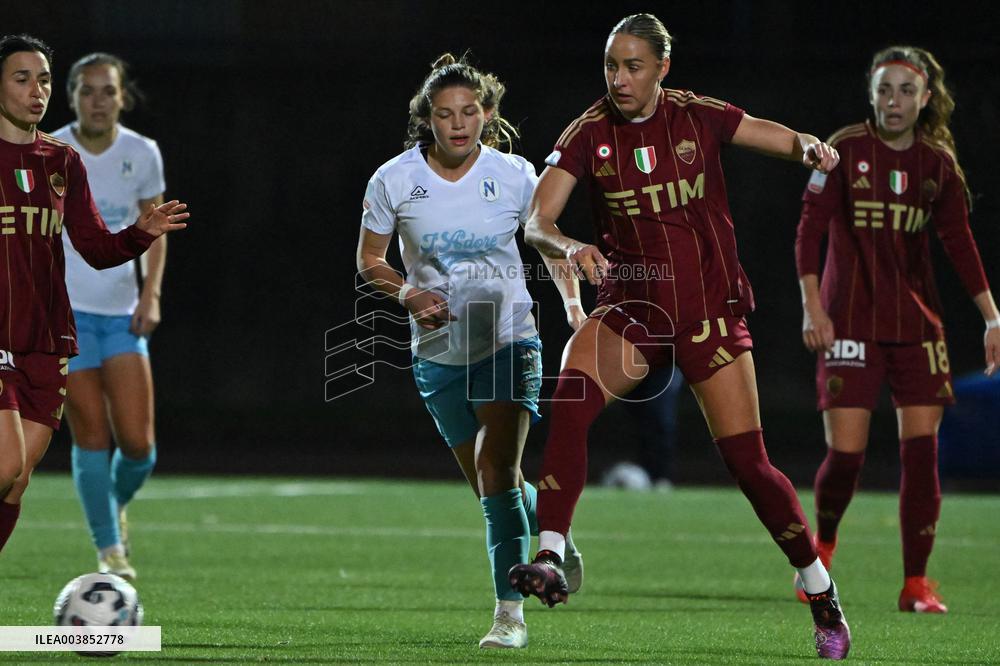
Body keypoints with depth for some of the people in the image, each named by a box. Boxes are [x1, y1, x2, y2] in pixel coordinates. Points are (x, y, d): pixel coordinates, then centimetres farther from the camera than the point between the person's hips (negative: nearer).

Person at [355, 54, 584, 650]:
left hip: (508, 340, -2)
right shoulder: (394, 181, -5)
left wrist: (572, 300, -7)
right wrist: (407, 293, -13)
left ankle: (510, 613, -15)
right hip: (438, 350, 2)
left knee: (497, 473, -19)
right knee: (495, 486, 11)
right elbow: (369, 260, 6)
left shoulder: (515, 176, -6)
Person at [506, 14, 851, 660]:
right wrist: (570, 246, -33)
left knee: (747, 461, -3)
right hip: (632, 308, 1)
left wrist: (812, 148, -16)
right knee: (571, 396, -29)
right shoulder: (589, 134, -4)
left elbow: (790, 142, 8)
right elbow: (536, 222, -11)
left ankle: (822, 594, 14)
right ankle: (550, 560, -32)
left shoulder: (700, 117, -4)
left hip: (710, 310, -1)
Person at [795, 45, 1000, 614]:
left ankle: (917, 583, 2)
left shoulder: (939, 164, 5)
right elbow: (811, 226, -5)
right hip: (849, 324, -3)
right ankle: (822, 545, 23)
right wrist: (812, 305, -14)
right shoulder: (845, 151, -5)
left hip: (918, 325, 3)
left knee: (922, 451, -6)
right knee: (846, 453, -8)